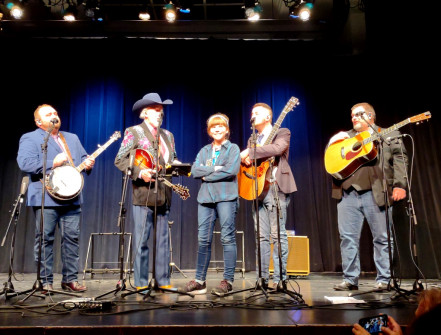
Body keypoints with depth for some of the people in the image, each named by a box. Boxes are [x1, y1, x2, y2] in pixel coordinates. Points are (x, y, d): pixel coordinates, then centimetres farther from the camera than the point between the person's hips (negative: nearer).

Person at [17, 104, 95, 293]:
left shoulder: (72, 138, 22)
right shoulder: (30, 138, 3)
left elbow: (83, 158, 23)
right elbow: (24, 163, -11)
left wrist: (88, 163, 0)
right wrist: (52, 163, -17)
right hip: (45, 198, -5)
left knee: (72, 238, 5)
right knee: (45, 240, 0)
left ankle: (70, 279, 14)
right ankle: (45, 281, 11)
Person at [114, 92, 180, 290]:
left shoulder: (168, 135, 20)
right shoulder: (133, 132, 2)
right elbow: (119, 160, -3)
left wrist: (178, 166, -1)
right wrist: (139, 172, -17)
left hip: (163, 195, 6)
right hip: (143, 194, -5)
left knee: (163, 240, 9)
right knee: (141, 240, -1)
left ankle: (163, 281, 18)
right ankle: (140, 284, 9)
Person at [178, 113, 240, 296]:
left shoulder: (233, 148, 8)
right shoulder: (204, 151, 20)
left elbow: (231, 170, -10)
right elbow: (194, 171, 5)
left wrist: (207, 176, -4)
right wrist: (215, 168, -7)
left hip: (226, 197, -4)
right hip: (205, 197, 4)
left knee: (227, 238, -4)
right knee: (203, 239, 2)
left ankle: (228, 281, 2)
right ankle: (199, 281, 8)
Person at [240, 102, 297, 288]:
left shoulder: (282, 132, 4)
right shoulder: (253, 139, 24)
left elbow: (277, 148, -17)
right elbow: (245, 158, 19)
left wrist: (250, 152, -16)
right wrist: (245, 159, -5)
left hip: (275, 187, -6)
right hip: (257, 189, 6)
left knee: (277, 234, -7)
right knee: (262, 236, 5)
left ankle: (279, 278, -2)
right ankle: (263, 278, 9)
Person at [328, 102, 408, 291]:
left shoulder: (390, 135, 12)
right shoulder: (345, 137, 22)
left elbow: (400, 159, 2)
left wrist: (399, 185, -12)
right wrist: (333, 142, 0)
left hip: (376, 194, -3)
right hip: (347, 194, 3)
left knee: (382, 238, 2)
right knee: (347, 237, 2)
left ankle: (384, 279, 14)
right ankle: (350, 279, 11)